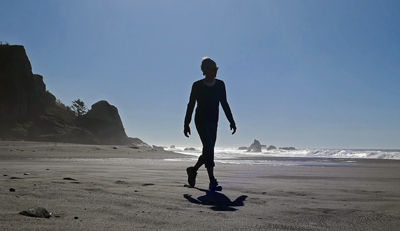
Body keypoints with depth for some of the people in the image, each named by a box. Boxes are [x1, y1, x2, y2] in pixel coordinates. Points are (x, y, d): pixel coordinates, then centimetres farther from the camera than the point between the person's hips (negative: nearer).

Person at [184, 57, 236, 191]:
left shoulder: (220, 85, 8)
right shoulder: (197, 86, -4)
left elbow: (224, 104, 10)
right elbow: (191, 105, -1)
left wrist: (231, 121, 3)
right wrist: (186, 124, -2)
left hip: (213, 122, 5)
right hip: (201, 120, -5)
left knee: (208, 151, 9)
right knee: (209, 147, -19)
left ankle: (193, 170, 35)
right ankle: (212, 182, -17)